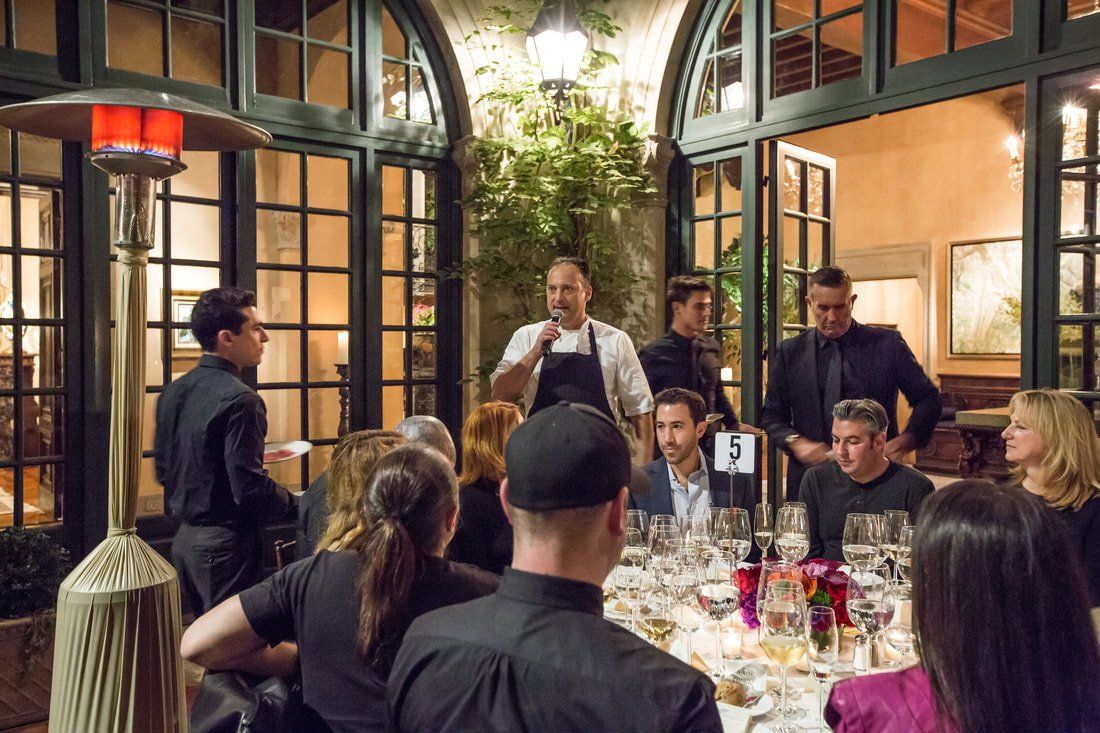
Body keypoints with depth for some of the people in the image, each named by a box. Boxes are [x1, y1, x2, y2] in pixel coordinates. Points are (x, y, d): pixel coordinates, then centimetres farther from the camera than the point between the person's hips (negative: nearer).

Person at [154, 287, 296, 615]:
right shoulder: (239, 398, -20)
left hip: (184, 537, 9)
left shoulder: (172, 392, 7)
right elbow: (250, 487, -22)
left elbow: (162, 469, 14)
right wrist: (296, 504, -6)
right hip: (226, 545, -9)